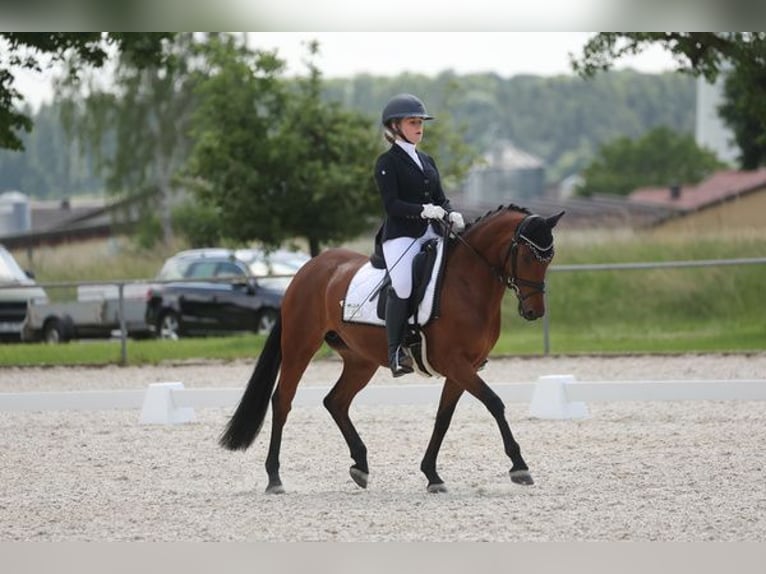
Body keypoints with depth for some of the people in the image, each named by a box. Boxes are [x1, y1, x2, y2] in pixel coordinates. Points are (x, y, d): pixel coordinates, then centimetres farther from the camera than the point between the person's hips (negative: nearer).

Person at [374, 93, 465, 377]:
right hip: (401, 234, -7)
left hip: (430, 235, 7)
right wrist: (423, 210, -23)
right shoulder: (387, 162, 0)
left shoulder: (427, 161, 21)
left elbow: (440, 198, 18)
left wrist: (452, 215, -3)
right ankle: (395, 351, -20)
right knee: (402, 286, -28)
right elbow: (392, 204, -10)